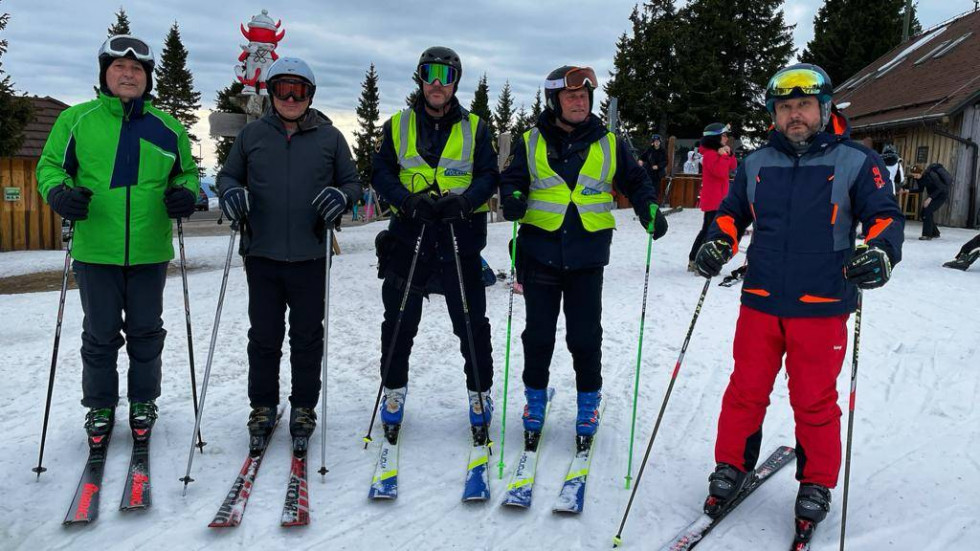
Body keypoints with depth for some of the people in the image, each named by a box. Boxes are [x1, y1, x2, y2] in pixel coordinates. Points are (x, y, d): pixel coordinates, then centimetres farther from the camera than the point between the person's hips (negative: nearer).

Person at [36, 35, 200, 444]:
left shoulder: (168, 128, 6)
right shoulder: (75, 120, 2)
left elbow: (187, 172, 16)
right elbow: (50, 165, 7)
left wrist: (186, 193, -6)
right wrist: (58, 192, -14)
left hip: (149, 253, 1)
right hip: (95, 252, -1)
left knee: (146, 332, 11)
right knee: (100, 334, 9)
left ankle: (143, 401, 28)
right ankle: (100, 406, 25)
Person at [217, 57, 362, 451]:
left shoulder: (329, 137, 5)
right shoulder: (253, 134, 7)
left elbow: (353, 182, 9)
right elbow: (228, 174, 15)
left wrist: (341, 196, -14)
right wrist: (230, 192, -8)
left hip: (310, 256, -1)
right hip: (262, 256, 1)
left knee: (307, 337, 8)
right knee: (264, 336, 8)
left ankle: (303, 408, 23)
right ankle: (263, 407, 24)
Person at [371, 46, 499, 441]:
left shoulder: (475, 128, 7)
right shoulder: (397, 126, 8)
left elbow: (489, 176, 1)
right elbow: (381, 173, 2)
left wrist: (464, 201, -19)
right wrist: (409, 200, -17)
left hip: (461, 241, -1)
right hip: (408, 236, 1)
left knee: (471, 322, 4)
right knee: (399, 321, 8)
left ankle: (480, 393, 20)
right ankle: (394, 390, 26)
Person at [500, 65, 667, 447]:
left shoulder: (609, 144, 7)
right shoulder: (531, 143, 5)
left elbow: (635, 180, 14)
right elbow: (512, 179, 7)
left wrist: (650, 210, -3)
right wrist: (513, 198, -16)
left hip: (587, 254, 0)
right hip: (540, 252, 0)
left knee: (585, 335, 3)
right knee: (539, 332, 8)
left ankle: (588, 401, 22)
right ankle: (535, 395, 27)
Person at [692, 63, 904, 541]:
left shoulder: (855, 162, -1)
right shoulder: (757, 163, 9)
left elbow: (885, 217, -2)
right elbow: (732, 211, 18)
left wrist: (879, 253, -23)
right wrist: (718, 243, -2)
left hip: (821, 307, -3)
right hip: (760, 301, 3)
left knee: (814, 401, 6)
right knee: (746, 391, 10)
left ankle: (816, 485, 24)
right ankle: (732, 466, 27)